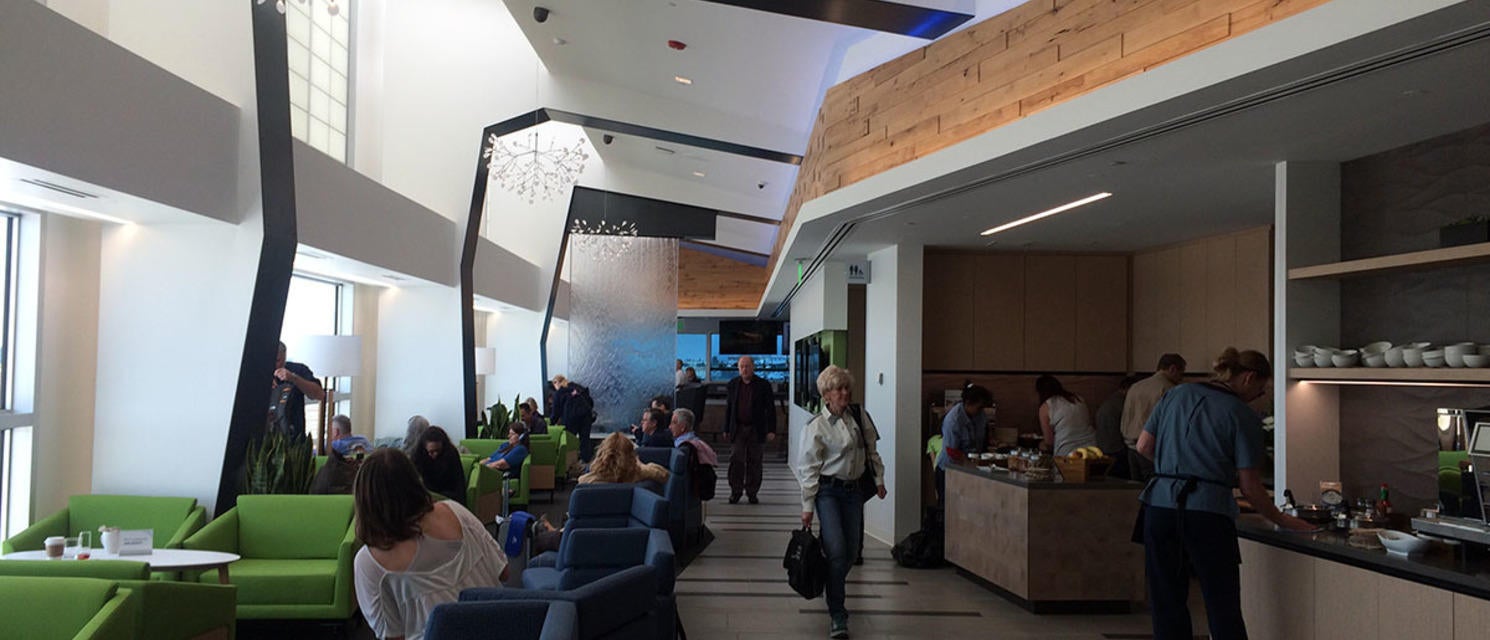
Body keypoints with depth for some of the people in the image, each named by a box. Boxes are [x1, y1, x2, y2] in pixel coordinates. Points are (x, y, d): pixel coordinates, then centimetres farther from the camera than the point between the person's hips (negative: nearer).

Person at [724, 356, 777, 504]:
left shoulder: (763, 385, 0)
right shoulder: (732, 385, 8)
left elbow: (770, 409, 1)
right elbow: (728, 408, 11)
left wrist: (771, 430, -6)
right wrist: (726, 429, 8)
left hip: (757, 430, -1)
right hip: (738, 429, 1)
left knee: (754, 463, 4)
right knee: (736, 461, -3)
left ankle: (752, 493, 13)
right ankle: (736, 491, 7)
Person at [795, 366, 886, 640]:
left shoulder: (860, 417, 3)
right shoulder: (816, 427, -10)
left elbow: (871, 450, 17)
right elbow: (808, 468, -9)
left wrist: (879, 479, 13)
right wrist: (807, 506, -9)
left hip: (853, 489, 5)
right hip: (828, 491, -5)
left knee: (851, 552, 7)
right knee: (836, 550, -14)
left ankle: (832, 591, 34)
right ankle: (837, 615, -4)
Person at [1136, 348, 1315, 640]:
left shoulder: (1177, 394, 11)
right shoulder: (1243, 416, -1)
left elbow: (1144, 446, 10)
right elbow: (1250, 487, -2)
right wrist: (1283, 521, 12)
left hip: (1160, 504, 4)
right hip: (1208, 512, -4)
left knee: (1167, 605, 11)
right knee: (1224, 612, 5)